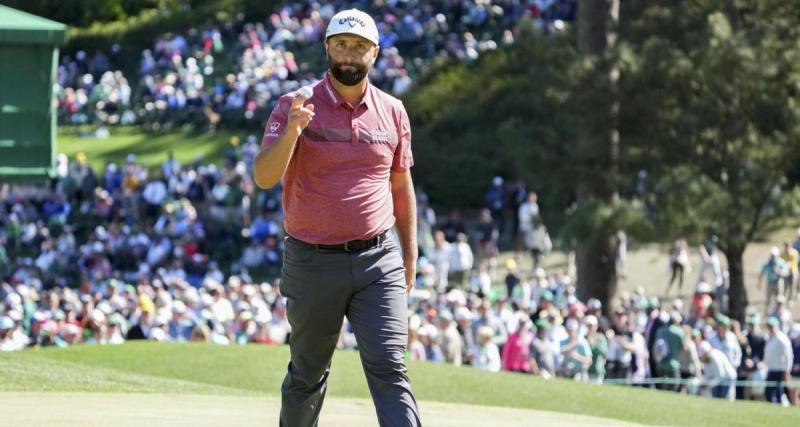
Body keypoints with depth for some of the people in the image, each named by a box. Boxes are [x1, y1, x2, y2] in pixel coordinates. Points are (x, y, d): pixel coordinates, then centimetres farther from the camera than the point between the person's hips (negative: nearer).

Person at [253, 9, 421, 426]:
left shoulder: (392, 112, 6)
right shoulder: (296, 106, -5)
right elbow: (264, 176, -17)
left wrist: (410, 254, 13)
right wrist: (291, 132, -35)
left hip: (378, 259, 1)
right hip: (313, 262, -1)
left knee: (389, 368, -11)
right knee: (308, 372, 11)